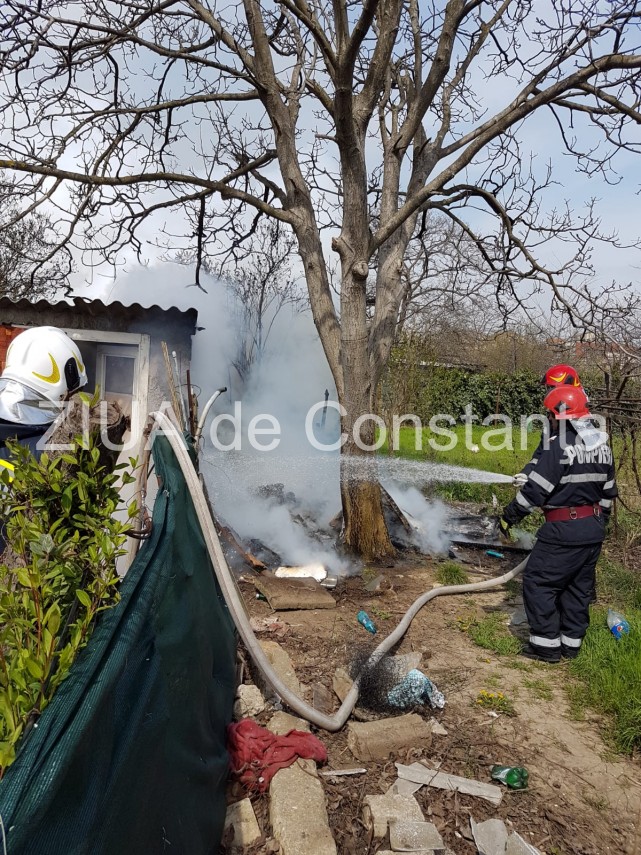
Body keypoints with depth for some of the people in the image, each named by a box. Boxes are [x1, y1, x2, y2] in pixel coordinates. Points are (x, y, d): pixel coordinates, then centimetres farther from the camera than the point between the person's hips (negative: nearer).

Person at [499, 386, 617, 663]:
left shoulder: (560, 445, -19)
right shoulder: (603, 446, 9)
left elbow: (535, 489, -20)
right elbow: (608, 492, 16)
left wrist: (509, 516, -10)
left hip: (564, 530, -9)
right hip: (594, 529, 9)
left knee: (538, 582, 3)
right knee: (579, 586, 17)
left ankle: (546, 644, 8)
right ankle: (571, 642, 27)